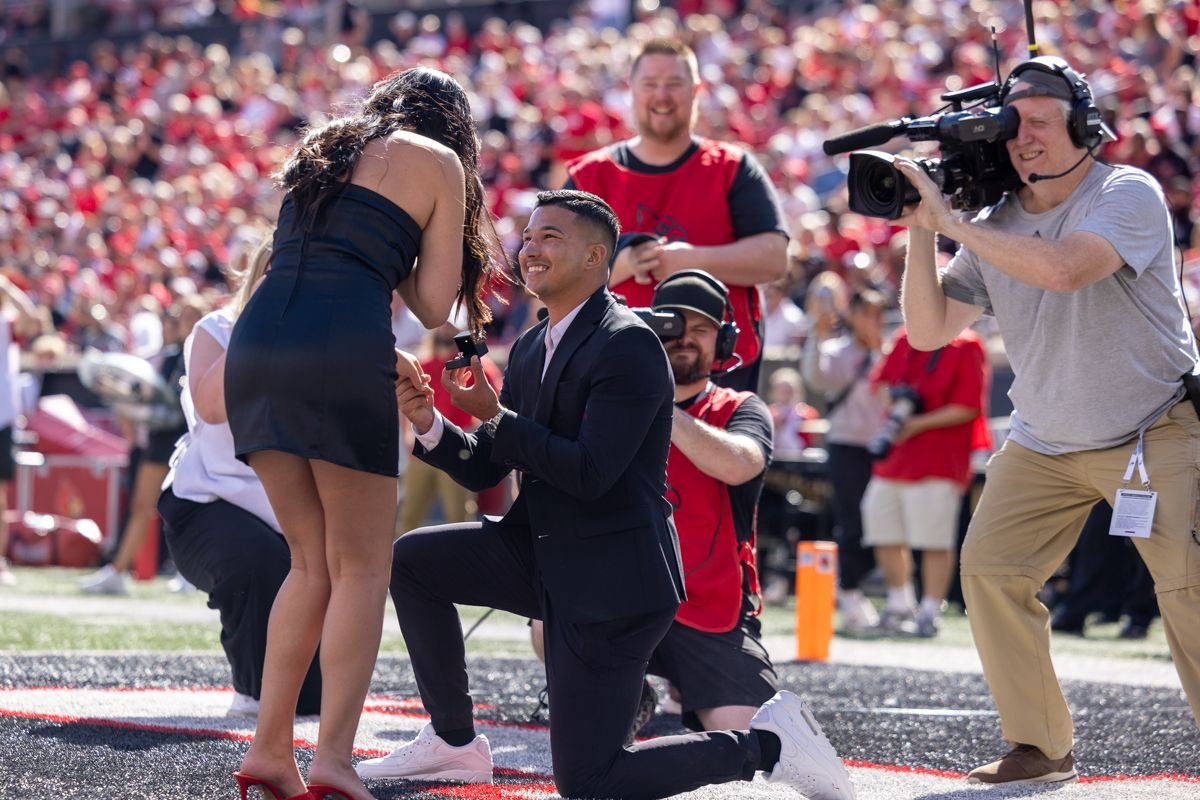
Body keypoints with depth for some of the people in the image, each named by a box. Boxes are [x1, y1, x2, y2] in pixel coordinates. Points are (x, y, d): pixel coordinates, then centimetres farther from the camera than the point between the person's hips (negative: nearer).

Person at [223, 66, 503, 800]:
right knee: (361, 568, 2)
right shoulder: (439, 162, 10)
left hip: (255, 343, 5)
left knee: (313, 563, 16)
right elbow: (435, 306, 6)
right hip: (340, 358, -5)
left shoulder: (322, 151, 26)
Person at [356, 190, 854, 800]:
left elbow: (590, 474, -24)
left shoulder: (628, 345, -17)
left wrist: (494, 415, -21)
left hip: (611, 578, -9)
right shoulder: (530, 349, 11)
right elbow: (484, 470, 11)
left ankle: (766, 743, 4)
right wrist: (430, 424, -7)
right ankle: (453, 743, 13)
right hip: (546, 557, 9)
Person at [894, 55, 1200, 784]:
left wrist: (951, 220, -28)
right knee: (989, 570, -7)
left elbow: (1063, 268, -35)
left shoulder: (1128, 195, -16)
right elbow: (929, 330, 0)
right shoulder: (993, 226, 1)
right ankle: (1041, 747, 3)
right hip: (1044, 445, 6)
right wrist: (921, 232, -12)